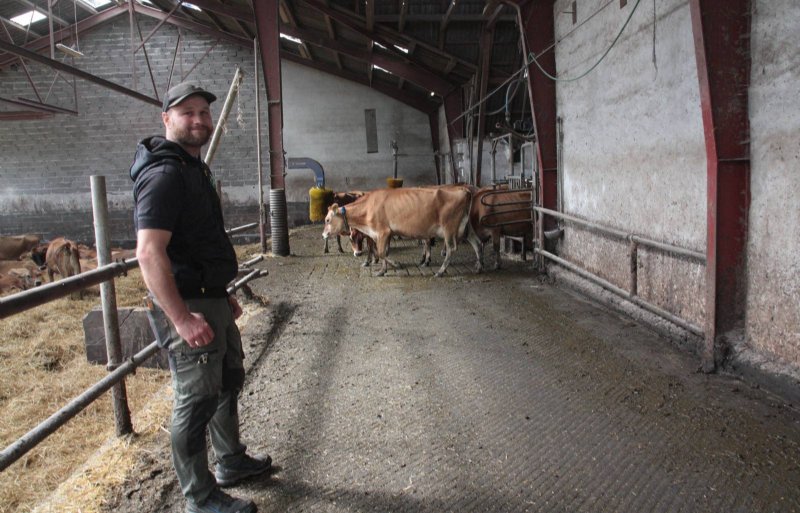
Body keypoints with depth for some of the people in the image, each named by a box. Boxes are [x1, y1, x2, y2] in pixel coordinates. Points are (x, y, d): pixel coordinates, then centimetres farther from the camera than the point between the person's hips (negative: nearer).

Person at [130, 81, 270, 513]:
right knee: (196, 401, 1)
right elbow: (149, 252, -28)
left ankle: (231, 462, 42)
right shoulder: (165, 173, -18)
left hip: (213, 301, 11)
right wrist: (182, 319, -30)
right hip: (187, 307, -10)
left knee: (229, 381, 22)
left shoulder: (194, 168, 15)